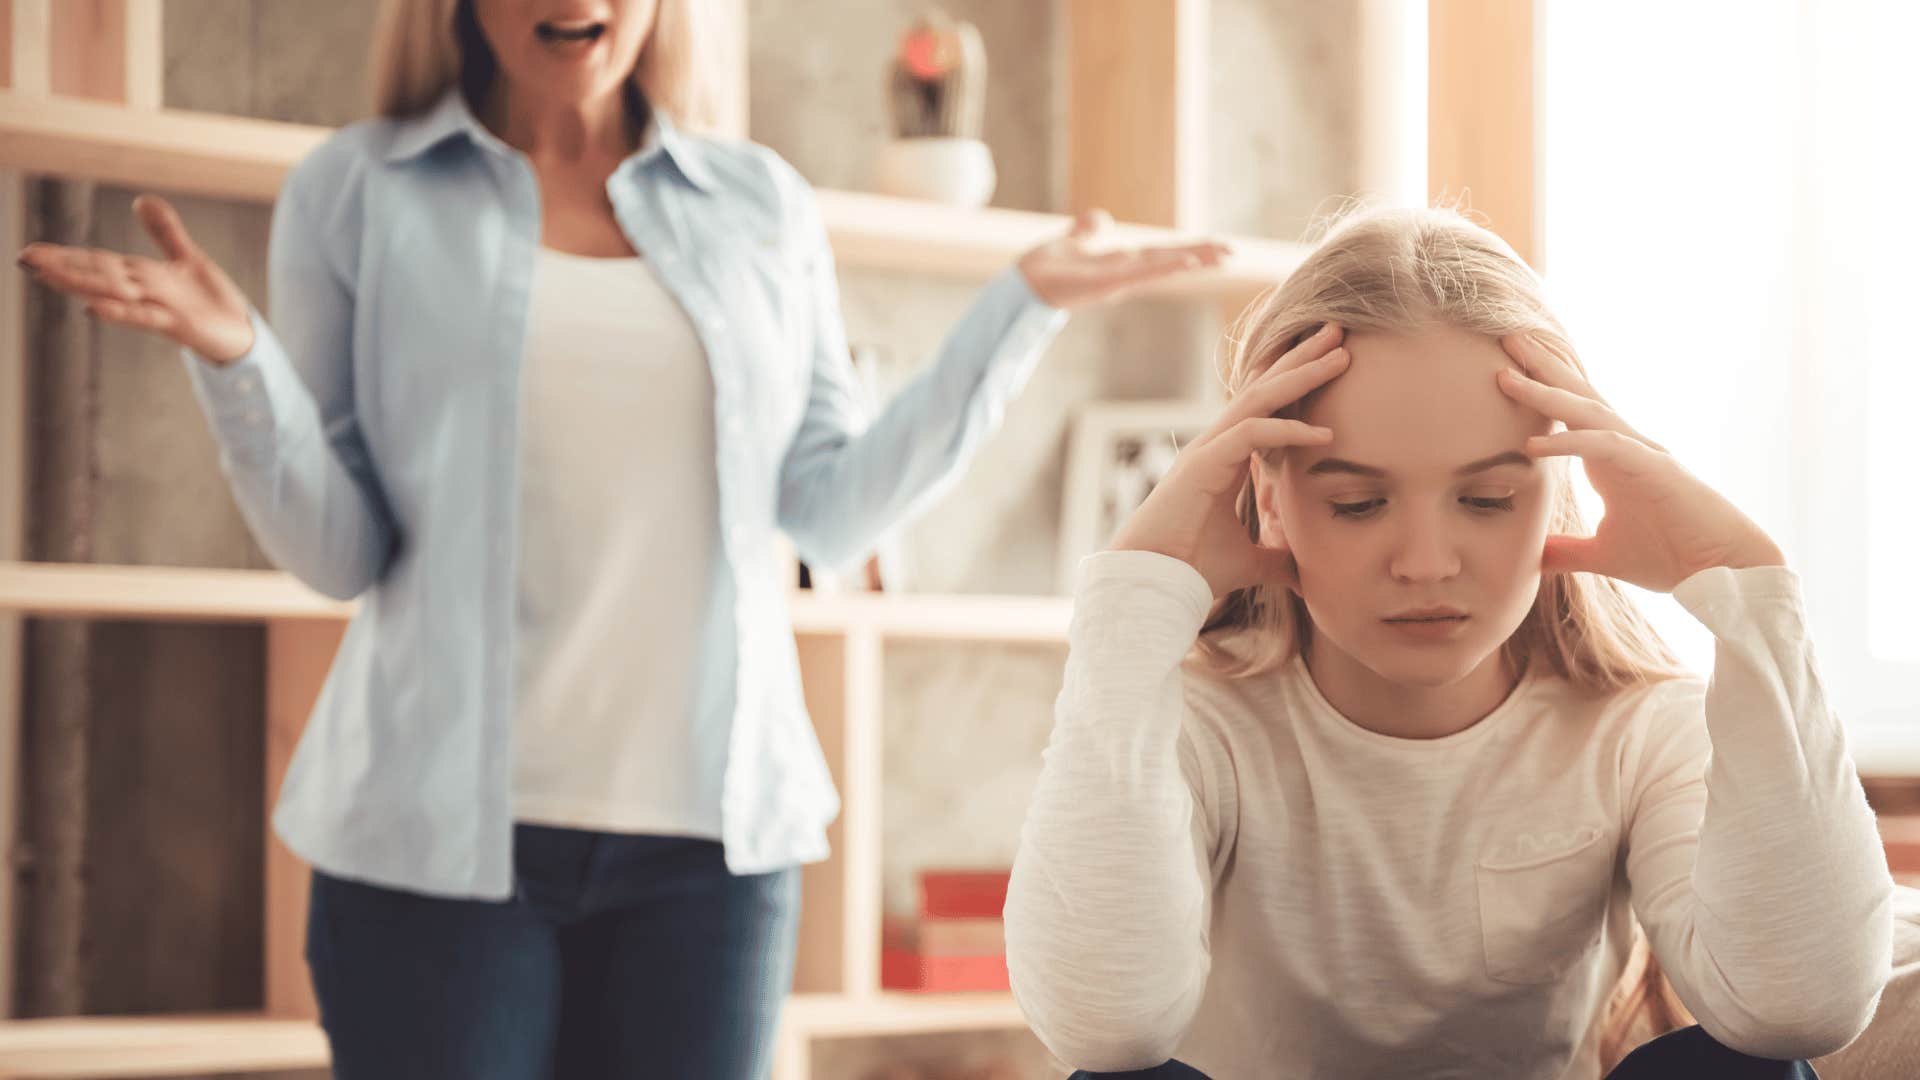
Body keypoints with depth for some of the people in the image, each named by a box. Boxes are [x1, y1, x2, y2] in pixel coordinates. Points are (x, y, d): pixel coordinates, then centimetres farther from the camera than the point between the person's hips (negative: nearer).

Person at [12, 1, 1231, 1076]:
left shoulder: (763, 206, 10)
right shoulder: (357, 194, 4)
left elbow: (833, 513, 6)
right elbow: (339, 550, 0)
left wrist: (1023, 307, 4)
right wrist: (235, 361, -16)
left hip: (713, 836, 2)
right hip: (440, 832, -2)